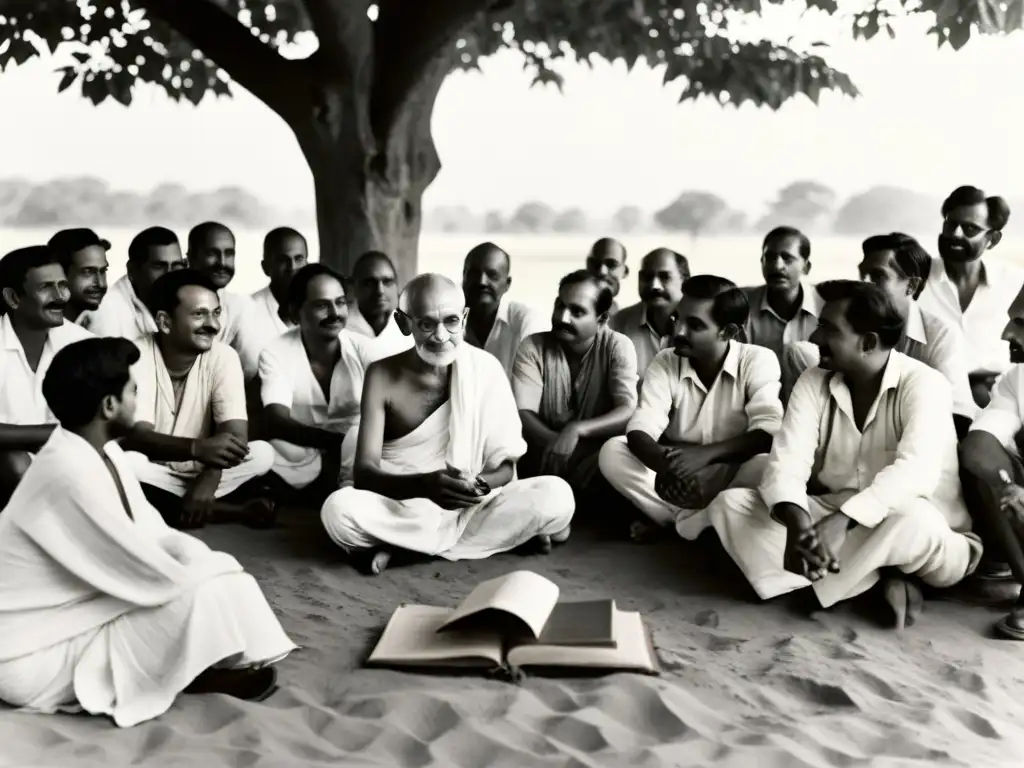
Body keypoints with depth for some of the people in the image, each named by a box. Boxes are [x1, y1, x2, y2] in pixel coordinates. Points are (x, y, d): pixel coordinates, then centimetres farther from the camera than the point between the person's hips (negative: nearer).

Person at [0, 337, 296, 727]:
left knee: (204, 576, 4)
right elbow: (155, 574, -25)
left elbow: (151, 535, 9)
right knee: (201, 593, -18)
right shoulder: (71, 472, -28)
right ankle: (200, 677, 5)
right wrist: (225, 568, -8)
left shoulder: (101, 451, 1)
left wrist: (214, 563, -5)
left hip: (73, 611, 10)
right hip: (33, 655, -10)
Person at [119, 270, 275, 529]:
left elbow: (235, 434, -17)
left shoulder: (224, 357, -8)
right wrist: (197, 448, -45)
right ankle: (232, 510, -26)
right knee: (127, 462, -34)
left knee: (262, 453, -20)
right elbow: (136, 437, -26)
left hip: (203, 474, 1)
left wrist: (207, 482, -37)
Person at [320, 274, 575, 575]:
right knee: (339, 510, -32)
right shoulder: (382, 376, -8)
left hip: (471, 507, 1)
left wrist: (481, 484, -29)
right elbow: (364, 470, -17)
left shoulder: (485, 369, -6)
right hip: (402, 506, -1)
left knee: (556, 496, -24)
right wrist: (424, 485, -37)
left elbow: (505, 466, -4)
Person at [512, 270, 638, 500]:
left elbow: (630, 412, -17)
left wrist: (575, 430, -33)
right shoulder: (532, 347, -2)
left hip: (598, 454, 0)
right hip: (544, 453, 1)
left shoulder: (618, 347, -4)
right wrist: (555, 442, -30)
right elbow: (522, 414, -12)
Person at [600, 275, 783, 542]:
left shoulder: (758, 360, -13)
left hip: (732, 478, -2)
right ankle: (706, 522, -17)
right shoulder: (665, 363, -7)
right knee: (612, 452, -21)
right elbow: (638, 432, -18)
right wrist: (665, 465, -41)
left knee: (766, 465, -35)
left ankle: (670, 520, -19)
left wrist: (705, 454, -39)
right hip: (680, 478, 2)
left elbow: (768, 433, -24)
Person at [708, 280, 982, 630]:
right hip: (833, 521, 6)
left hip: (921, 536, -5)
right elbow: (787, 464, -14)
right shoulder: (813, 383, -1)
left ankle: (811, 580, -13)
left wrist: (841, 521, -46)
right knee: (729, 504, -14)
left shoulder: (924, 385, -16)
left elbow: (914, 471, -34)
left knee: (909, 517, -41)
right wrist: (797, 523, -35)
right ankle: (882, 580, -18)